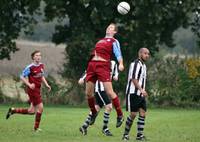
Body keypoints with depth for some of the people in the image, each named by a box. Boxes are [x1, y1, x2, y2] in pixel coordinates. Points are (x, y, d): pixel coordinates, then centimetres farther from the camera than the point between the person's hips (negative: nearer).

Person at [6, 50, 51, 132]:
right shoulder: (30, 67, -14)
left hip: (37, 90, 8)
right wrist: (29, 84, -20)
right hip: (32, 89, -8)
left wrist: (46, 84, 9)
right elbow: (22, 77, -10)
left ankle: (13, 110, 26)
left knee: (31, 111, 10)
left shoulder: (41, 66, 8)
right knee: (40, 107, -10)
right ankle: (36, 128, 2)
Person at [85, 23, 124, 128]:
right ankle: (93, 113, 24)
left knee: (109, 92, -14)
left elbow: (118, 54, -6)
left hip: (103, 65, -7)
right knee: (88, 93, 4)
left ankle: (120, 115, -6)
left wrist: (121, 64, -25)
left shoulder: (114, 41, 6)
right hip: (92, 64, 7)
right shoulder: (100, 40, 26)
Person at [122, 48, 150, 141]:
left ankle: (140, 135, 2)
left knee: (142, 113, -1)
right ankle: (125, 134, 5)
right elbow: (133, 79, -19)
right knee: (133, 114, -7)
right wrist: (141, 90, -27)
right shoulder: (136, 64, -11)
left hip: (140, 94, 8)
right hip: (133, 93, -8)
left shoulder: (143, 66, 18)